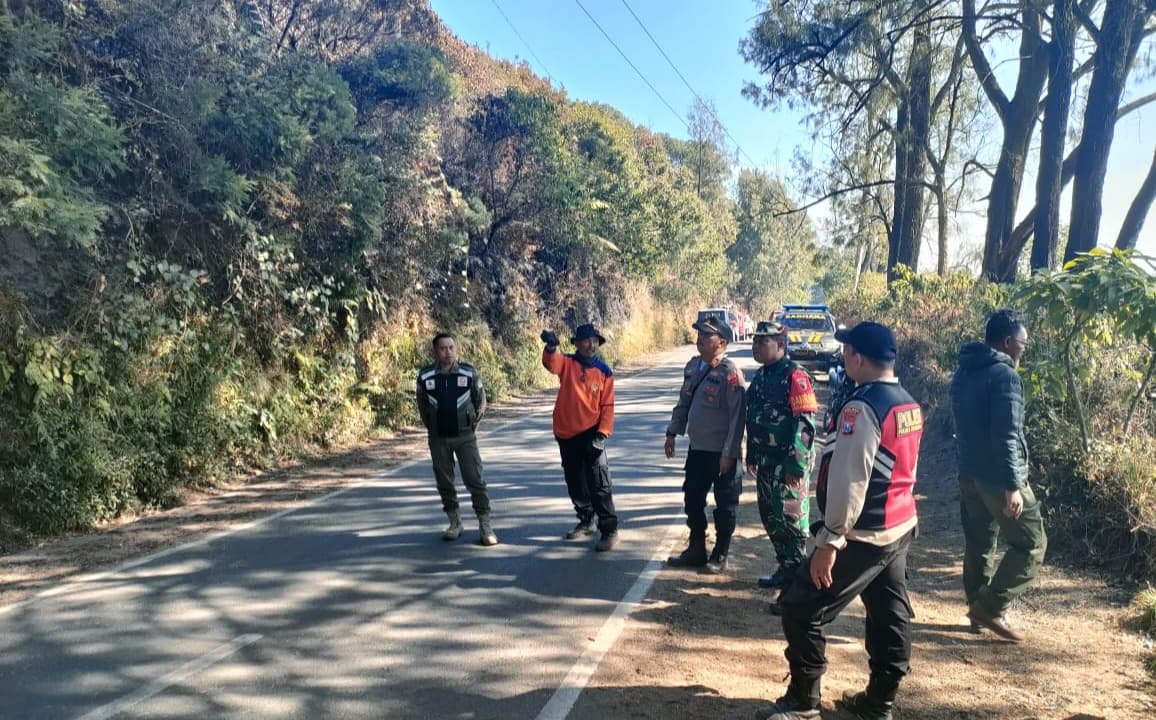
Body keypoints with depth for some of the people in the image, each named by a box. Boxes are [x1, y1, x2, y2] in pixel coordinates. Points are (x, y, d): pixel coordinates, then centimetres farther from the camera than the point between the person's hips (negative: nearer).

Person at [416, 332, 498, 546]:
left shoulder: (470, 372, -5)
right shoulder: (425, 375, -2)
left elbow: (481, 401, 6)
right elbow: (422, 404, 12)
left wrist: (472, 425, 4)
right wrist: (431, 426, 10)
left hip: (465, 436, -2)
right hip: (438, 438, 2)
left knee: (475, 480, -5)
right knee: (444, 481, 9)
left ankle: (485, 526, 1)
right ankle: (454, 523, 23)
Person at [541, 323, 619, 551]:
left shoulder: (604, 371, -1)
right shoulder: (567, 363, -1)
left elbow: (607, 406, -1)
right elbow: (551, 363, -25)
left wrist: (602, 433, -12)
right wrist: (551, 347, -48)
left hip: (591, 435, -2)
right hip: (566, 434, 3)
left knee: (599, 484, -8)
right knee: (575, 484, 15)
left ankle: (609, 530, -1)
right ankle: (586, 522, 33)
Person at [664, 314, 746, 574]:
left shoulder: (730, 373, -18)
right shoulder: (693, 366, 7)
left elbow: (738, 416, -19)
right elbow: (684, 402, 17)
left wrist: (729, 453, -20)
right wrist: (672, 433, 14)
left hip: (722, 453, -8)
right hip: (697, 448, 8)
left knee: (725, 504, 8)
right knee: (692, 499, 15)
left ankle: (719, 555, 21)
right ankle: (696, 549, 30)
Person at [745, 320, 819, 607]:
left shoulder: (794, 376, -15)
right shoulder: (761, 376, 12)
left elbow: (805, 424, -19)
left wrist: (796, 465, -21)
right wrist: (751, 455, 20)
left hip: (787, 464, -9)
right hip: (765, 462, 9)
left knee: (791, 522, -3)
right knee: (770, 518, 17)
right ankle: (785, 569, 33)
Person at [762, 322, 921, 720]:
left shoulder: (861, 408, -22)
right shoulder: (908, 403, 8)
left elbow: (848, 482, -24)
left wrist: (829, 541, -20)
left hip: (865, 535, -10)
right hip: (900, 525, 10)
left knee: (801, 609, 0)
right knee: (889, 615, 16)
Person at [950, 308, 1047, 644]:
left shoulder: (964, 372, 11)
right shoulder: (1004, 376, -16)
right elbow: (1006, 435, -22)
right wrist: (1013, 485, -23)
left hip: (970, 472, 9)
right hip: (998, 477, -9)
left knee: (979, 542, 16)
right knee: (1031, 544, 2)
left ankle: (979, 607, 24)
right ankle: (990, 606, 1)